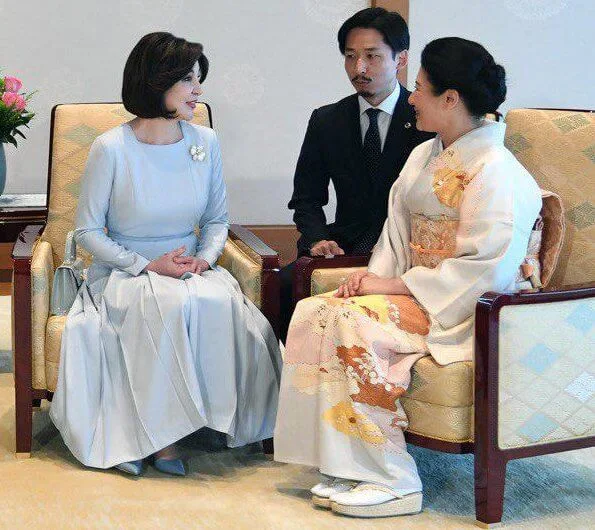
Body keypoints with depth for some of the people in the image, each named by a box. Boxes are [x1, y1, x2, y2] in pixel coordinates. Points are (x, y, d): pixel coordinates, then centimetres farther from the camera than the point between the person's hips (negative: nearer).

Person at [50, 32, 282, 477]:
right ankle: (160, 433, -21)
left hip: (192, 272, 4)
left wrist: (205, 258, -8)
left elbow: (217, 219, 13)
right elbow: (88, 231, -4)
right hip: (123, 274, -4)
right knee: (173, 305, -36)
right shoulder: (112, 149, -9)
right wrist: (148, 266, -15)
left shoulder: (205, 143, 4)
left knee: (223, 304, -30)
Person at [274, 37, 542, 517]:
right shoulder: (424, 157, 14)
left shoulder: (495, 171, -15)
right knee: (314, 311, -14)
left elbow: (484, 268, -21)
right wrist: (374, 275, -5)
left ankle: (393, 481, -20)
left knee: (352, 323, -28)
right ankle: (349, 466, -13)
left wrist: (394, 286, -18)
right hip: (413, 292, 9)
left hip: (461, 311, -8)